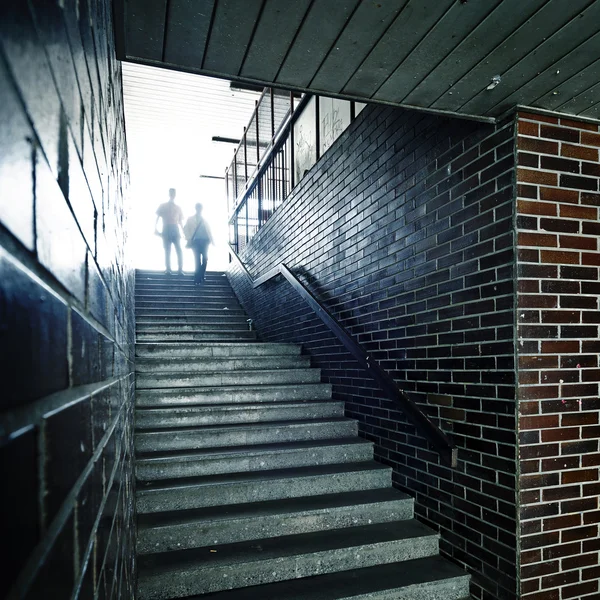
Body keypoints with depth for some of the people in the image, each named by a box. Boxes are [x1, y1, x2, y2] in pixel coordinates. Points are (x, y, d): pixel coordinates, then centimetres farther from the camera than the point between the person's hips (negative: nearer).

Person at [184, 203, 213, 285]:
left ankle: (201, 277, 10)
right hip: (196, 241, -3)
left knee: (205, 259, -2)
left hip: (204, 241, 3)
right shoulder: (190, 219, 12)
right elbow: (185, 229, 4)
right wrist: (189, 239, -9)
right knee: (198, 259, -11)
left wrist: (211, 239, 5)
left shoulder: (204, 220, 21)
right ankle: (198, 279, -11)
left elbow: (208, 230, 17)